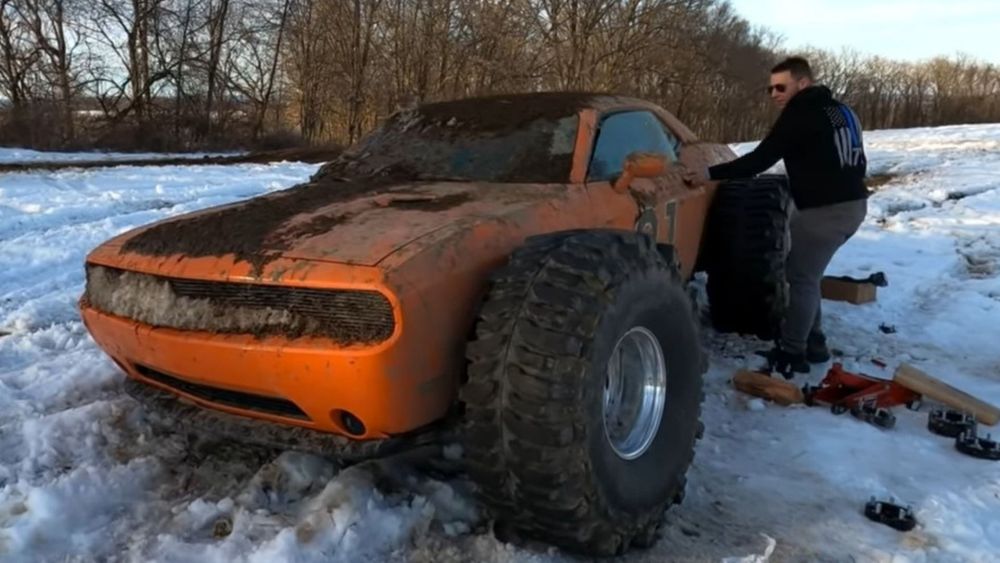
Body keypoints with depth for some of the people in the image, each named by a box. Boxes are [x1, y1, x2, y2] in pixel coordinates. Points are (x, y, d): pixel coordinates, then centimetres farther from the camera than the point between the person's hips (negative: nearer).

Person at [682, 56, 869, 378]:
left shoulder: (801, 114, -10)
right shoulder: (840, 111, 19)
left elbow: (760, 159, -18)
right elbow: (856, 163, 23)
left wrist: (711, 175, -18)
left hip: (825, 209, -10)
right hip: (851, 203, 10)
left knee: (800, 278, -4)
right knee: (806, 275, 18)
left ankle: (792, 354, -1)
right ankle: (813, 344, 23)